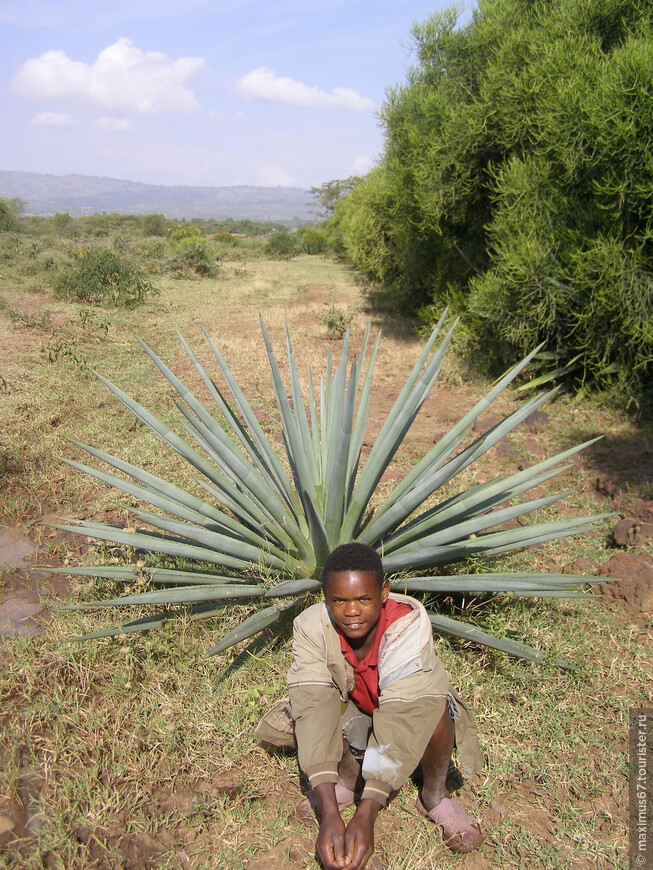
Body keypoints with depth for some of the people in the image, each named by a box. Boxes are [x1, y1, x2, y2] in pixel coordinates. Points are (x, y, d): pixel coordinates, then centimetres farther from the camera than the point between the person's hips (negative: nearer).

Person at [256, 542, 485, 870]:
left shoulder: (408, 622, -36)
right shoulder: (311, 626, -28)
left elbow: (402, 718, -42)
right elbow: (315, 709, -36)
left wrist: (365, 816, -47)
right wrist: (328, 815, -45)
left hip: (408, 710, -2)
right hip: (351, 711, 2)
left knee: (434, 712, -36)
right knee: (300, 713, -27)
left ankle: (434, 796, -3)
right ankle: (348, 779, 3)